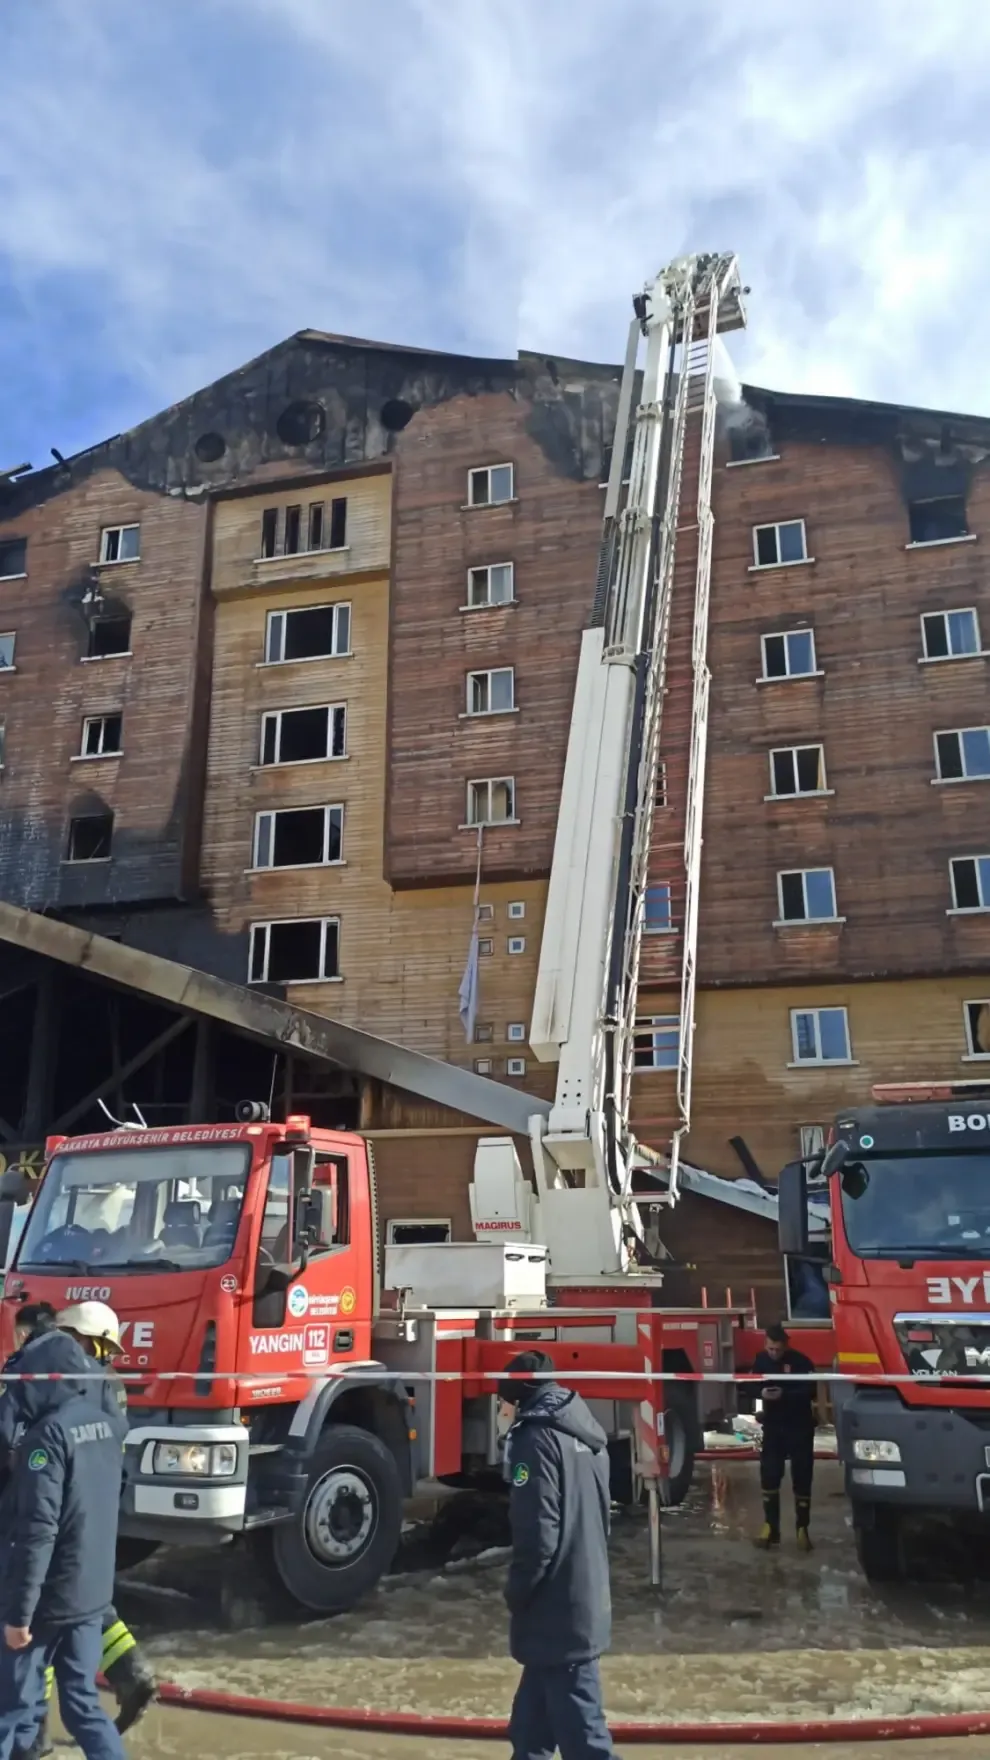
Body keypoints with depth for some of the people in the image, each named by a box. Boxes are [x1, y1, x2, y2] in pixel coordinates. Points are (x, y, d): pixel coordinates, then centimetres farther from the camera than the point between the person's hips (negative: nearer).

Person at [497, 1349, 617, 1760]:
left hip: (556, 1609, -9)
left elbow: (537, 1535, -21)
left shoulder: (537, 1438, -15)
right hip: (586, 1599, 9)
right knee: (533, 1718, 20)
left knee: (579, 1726, -3)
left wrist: (516, 1593, -7)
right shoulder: (586, 1436, 12)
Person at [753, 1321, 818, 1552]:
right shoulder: (761, 1360, -4)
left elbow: (811, 1392, -19)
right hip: (773, 1426, 3)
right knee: (769, 1476, 1)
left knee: (801, 1478, 3)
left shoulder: (801, 1361, -16)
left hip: (800, 1426, -3)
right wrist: (761, 1392, -19)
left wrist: (784, 1395, -31)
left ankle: (803, 1528, 13)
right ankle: (770, 1525, 10)